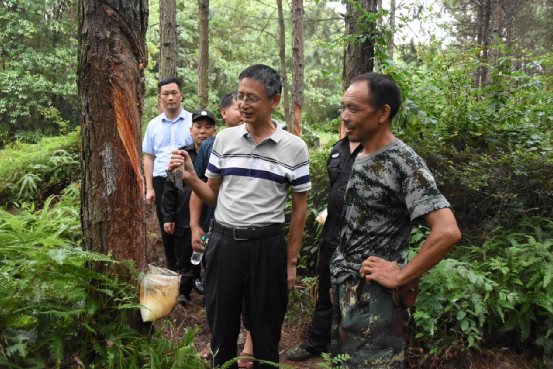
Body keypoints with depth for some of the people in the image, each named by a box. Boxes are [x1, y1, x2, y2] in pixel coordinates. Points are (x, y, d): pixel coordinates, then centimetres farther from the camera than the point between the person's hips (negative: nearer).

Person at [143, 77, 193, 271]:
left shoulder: (192, 121, 1)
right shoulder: (153, 125, 11)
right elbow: (149, 157, 13)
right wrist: (149, 188, 6)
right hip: (162, 182, 3)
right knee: (167, 230, 10)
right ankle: (172, 270, 24)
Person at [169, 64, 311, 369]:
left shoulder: (294, 148, -4)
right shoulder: (224, 139, 3)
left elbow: (299, 208, 1)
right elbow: (213, 196, 9)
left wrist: (291, 261, 0)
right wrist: (190, 177, -11)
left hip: (267, 246, -2)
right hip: (223, 242, 2)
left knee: (265, 332, 14)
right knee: (221, 328, 16)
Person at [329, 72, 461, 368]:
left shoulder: (403, 162, -19)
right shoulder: (360, 155, 6)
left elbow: (448, 232, -27)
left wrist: (399, 277, -21)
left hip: (373, 295, -8)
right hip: (341, 284, 8)